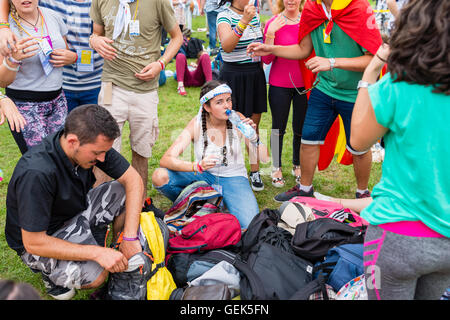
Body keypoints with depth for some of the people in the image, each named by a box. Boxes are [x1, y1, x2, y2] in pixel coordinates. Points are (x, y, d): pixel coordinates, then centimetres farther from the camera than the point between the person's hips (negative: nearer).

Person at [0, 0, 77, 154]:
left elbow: (67, 52, 20)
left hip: (57, 99, 5)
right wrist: (13, 59, -31)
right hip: (24, 105, -4)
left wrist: (72, 57, -4)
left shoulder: (53, 16, 4)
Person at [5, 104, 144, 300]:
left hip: (76, 212, 7)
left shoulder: (92, 144, -18)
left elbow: (134, 179, -12)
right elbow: (33, 243, -31)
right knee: (96, 275, -28)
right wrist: (97, 253, -32)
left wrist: (130, 238, -21)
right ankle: (52, 271, 4)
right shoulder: (35, 174, -37)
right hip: (40, 239, -6)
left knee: (124, 191, -12)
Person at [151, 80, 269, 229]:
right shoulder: (196, 124, -15)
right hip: (204, 176, 1)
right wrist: (198, 166, -41)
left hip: (233, 178, 0)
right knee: (159, 176, -24)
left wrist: (254, 137, -31)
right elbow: (165, 160, -25)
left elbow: (265, 159, -11)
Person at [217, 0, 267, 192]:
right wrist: (243, 22, -40)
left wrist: (261, 70, 17)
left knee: (254, 126, 10)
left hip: (255, 75, 6)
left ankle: (255, 171, 21)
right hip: (233, 76, -6)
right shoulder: (225, 16, -11)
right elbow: (226, 46, -30)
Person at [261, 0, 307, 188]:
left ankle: (297, 165, 31)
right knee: (278, 128, 9)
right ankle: (276, 168, 25)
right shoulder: (273, 23, -5)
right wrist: (270, 34, -21)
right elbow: (267, 59, -9)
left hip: (304, 84, 2)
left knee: (301, 128, 11)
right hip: (280, 84, -2)